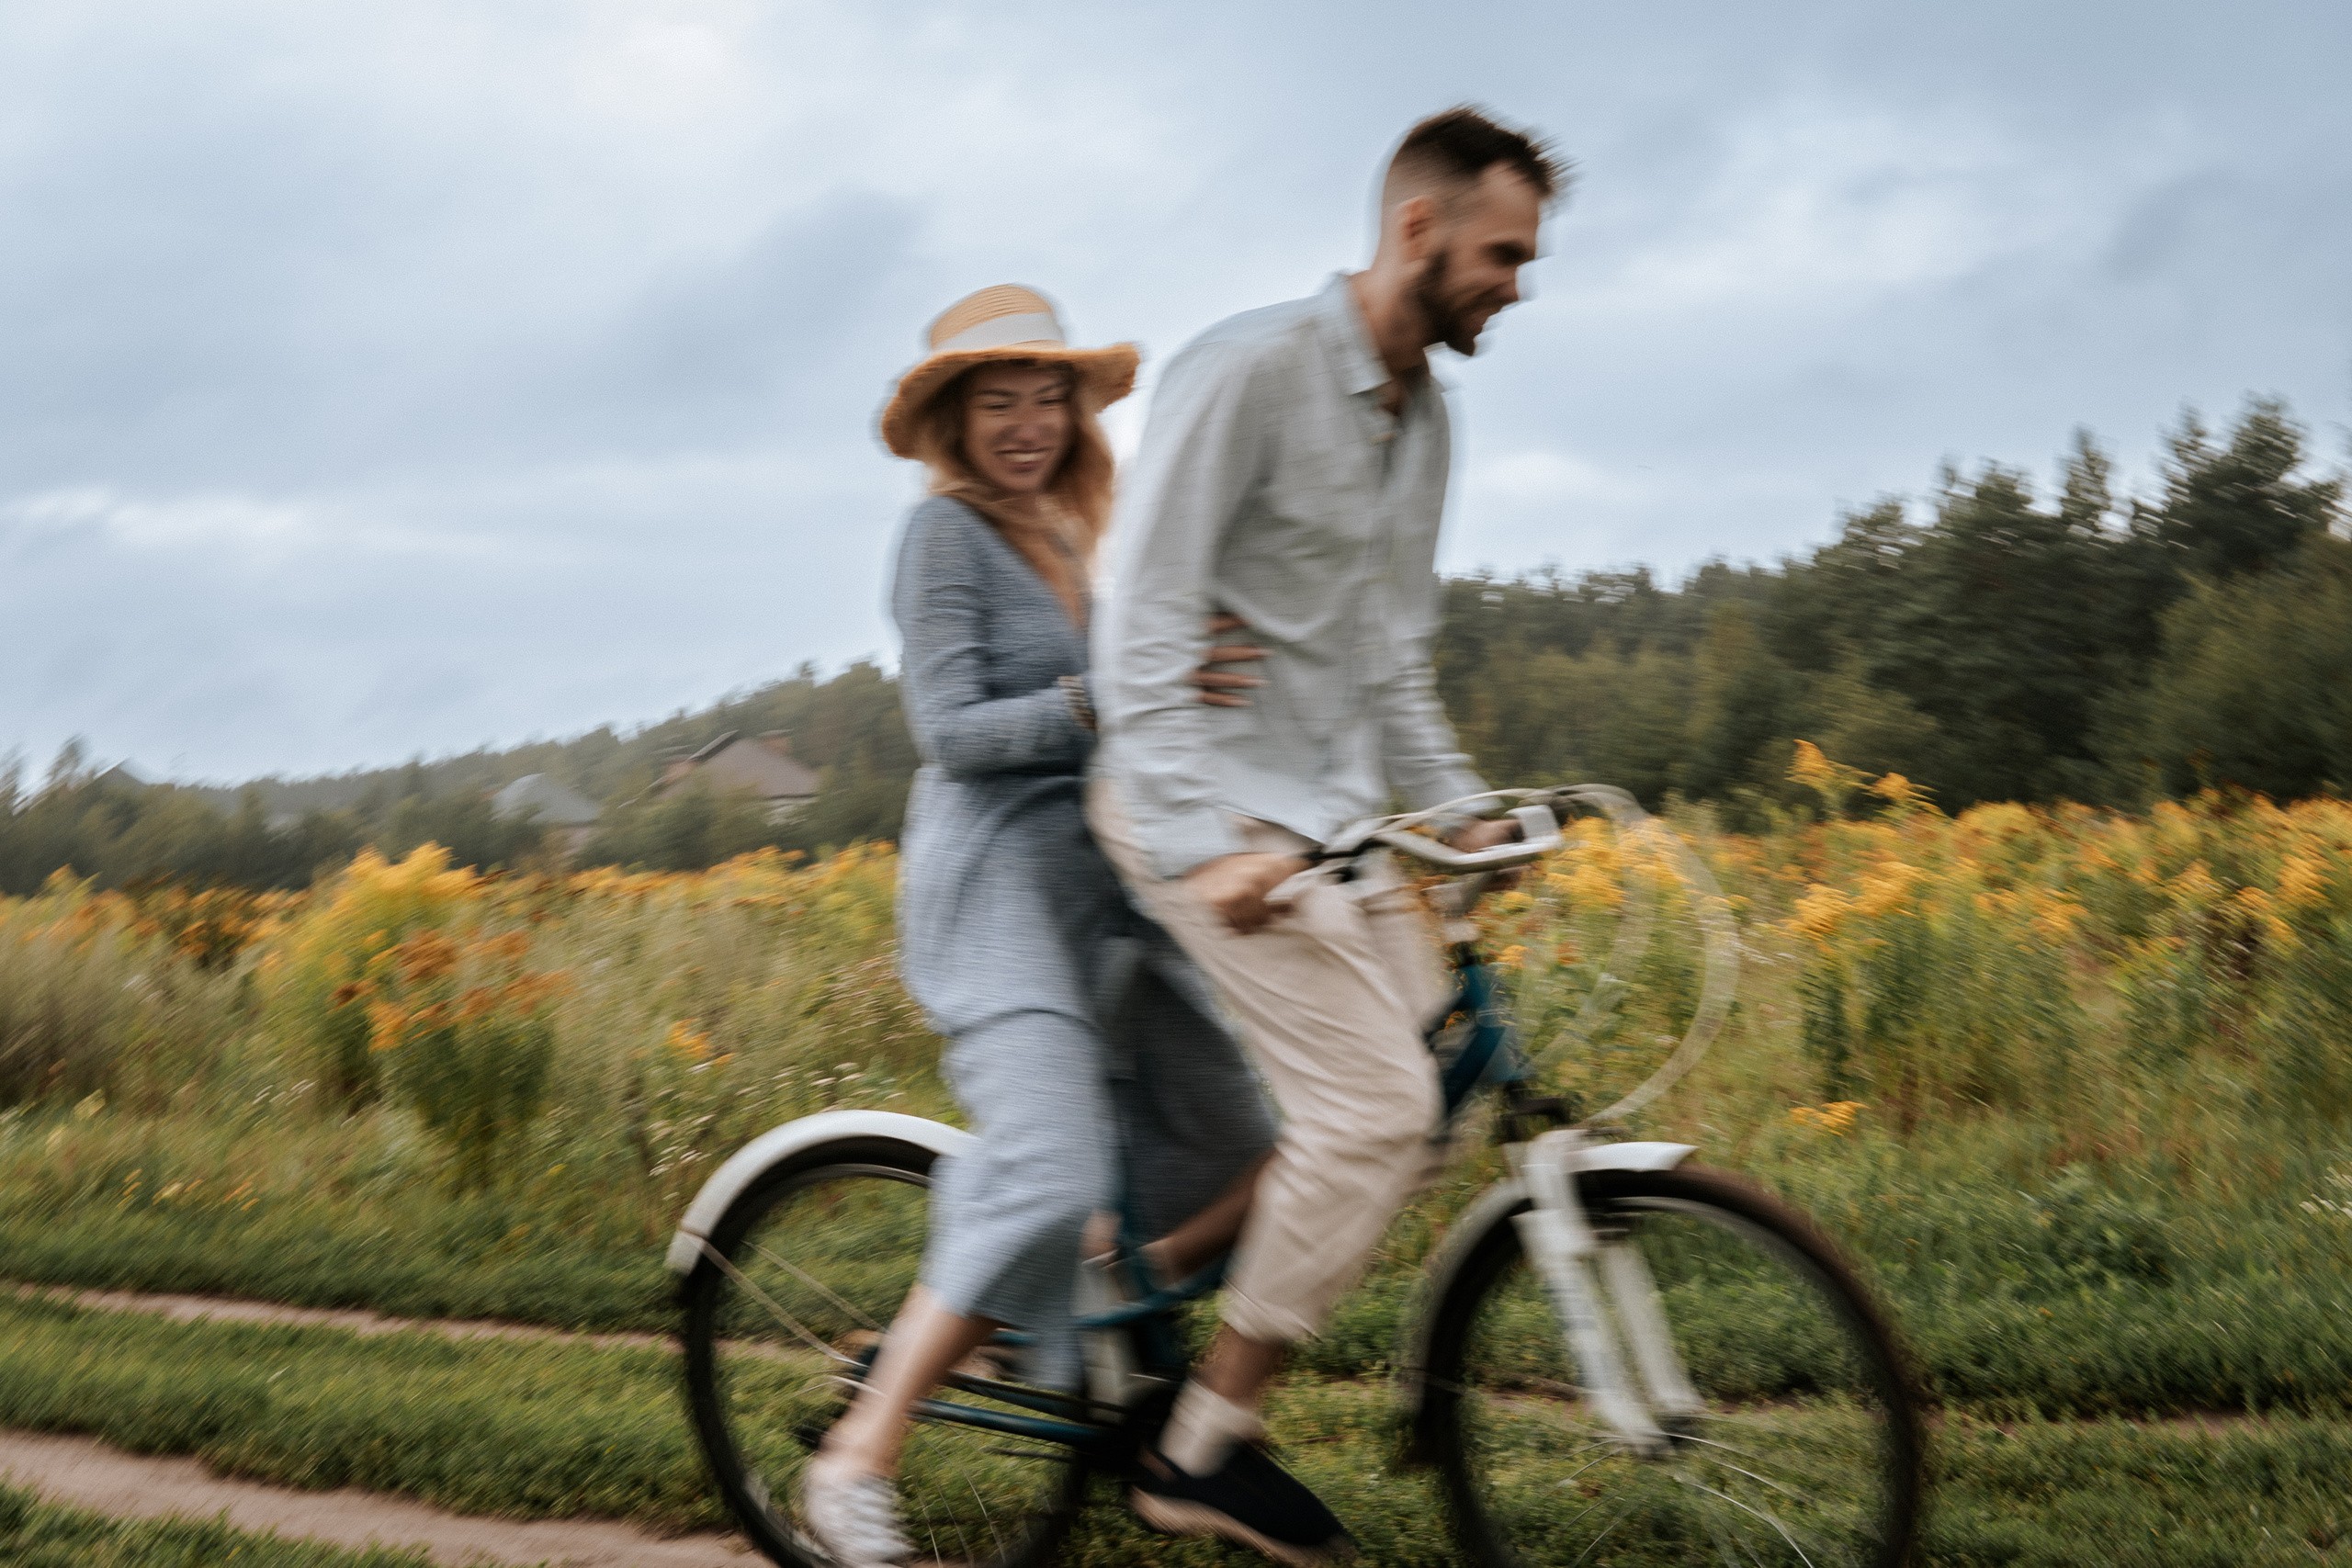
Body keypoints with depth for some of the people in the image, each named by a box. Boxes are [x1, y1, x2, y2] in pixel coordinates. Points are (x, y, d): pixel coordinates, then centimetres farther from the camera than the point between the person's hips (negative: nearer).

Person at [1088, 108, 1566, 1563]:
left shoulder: (1425, 418, 13)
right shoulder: (1250, 369, -15)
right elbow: (1145, 627, -21)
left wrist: (1462, 809, 8)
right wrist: (1210, 842, -29)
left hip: (1329, 811, 9)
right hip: (1210, 804, -9)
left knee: (1425, 1096, 3)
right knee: (1375, 1110, -15)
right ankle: (1202, 1451, 1)